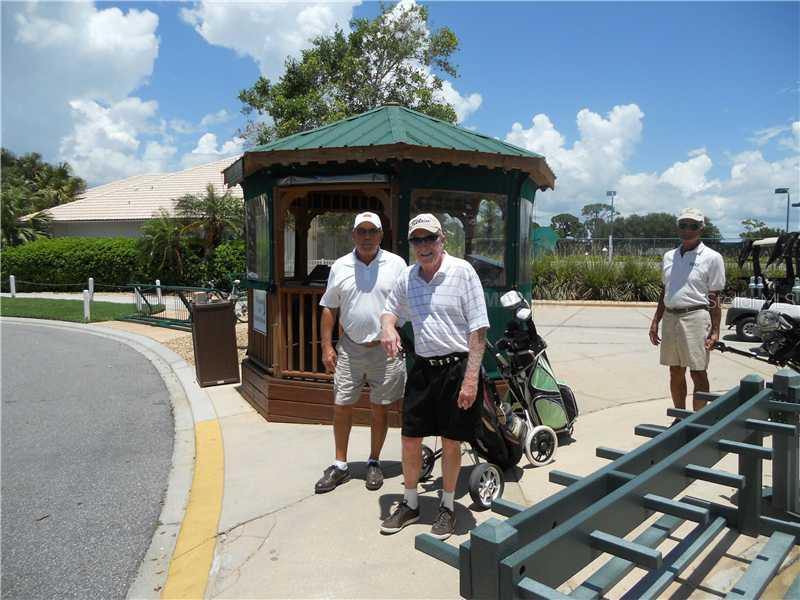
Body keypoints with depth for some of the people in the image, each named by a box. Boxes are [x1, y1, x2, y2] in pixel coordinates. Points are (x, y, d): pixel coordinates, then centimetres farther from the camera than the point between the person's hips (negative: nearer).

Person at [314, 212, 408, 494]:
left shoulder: (396, 264, -2)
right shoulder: (340, 267, 4)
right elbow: (329, 308, 7)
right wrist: (327, 346, 1)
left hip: (386, 348, -2)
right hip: (349, 347, 2)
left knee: (380, 408, 9)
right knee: (341, 407, 7)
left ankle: (374, 463, 28)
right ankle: (340, 465, 23)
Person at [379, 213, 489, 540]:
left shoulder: (462, 271, -10)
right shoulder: (407, 277, 5)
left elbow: (478, 329, -12)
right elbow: (390, 308, 22)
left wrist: (471, 378, -17)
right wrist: (388, 327, -3)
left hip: (457, 367, -4)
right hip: (422, 367, 5)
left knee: (451, 442, 7)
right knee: (410, 438, 10)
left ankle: (447, 508, 28)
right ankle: (410, 504, 31)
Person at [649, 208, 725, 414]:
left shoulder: (711, 258, -2)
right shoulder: (669, 256, 13)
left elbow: (714, 298, -4)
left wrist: (715, 331, -9)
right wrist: (655, 322, 14)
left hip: (696, 318, -5)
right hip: (670, 318, 6)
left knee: (698, 373, 0)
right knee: (675, 373, 13)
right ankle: (680, 419, 26)